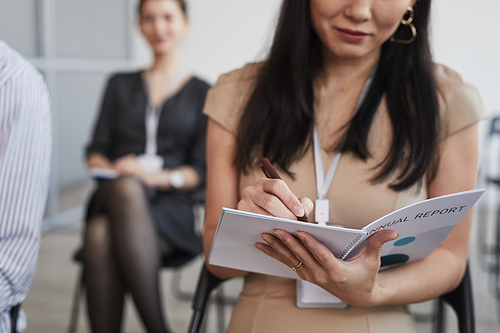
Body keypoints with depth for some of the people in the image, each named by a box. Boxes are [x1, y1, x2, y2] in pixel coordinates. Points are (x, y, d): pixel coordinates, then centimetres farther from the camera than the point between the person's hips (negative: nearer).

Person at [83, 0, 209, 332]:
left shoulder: (202, 93, 12)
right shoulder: (120, 84, 22)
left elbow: (201, 171, 4)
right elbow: (96, 151, 16)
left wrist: (153, 177, -14)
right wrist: (110, 170, -8)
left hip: (171, 208, -2)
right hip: (118, 197, 2)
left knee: (102, 238, -36)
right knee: (98, 235, -36)